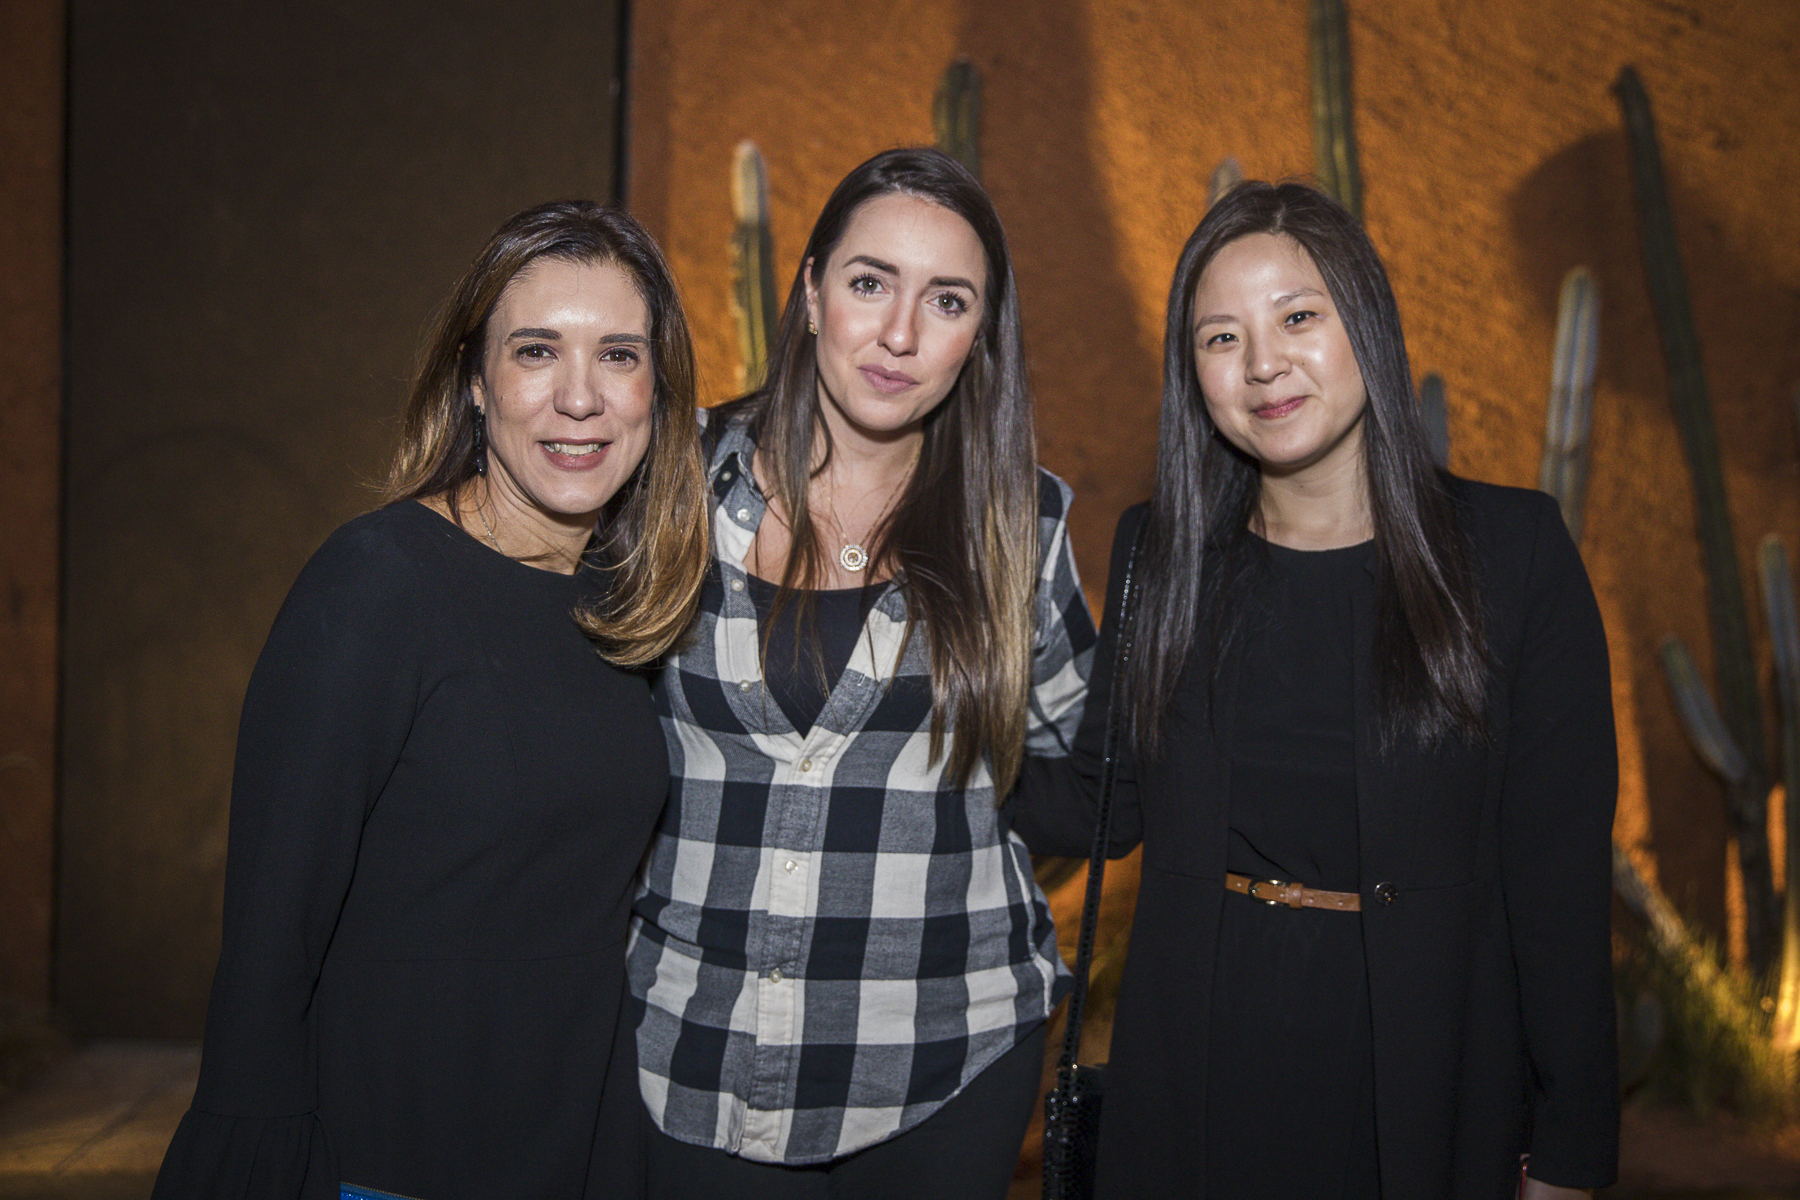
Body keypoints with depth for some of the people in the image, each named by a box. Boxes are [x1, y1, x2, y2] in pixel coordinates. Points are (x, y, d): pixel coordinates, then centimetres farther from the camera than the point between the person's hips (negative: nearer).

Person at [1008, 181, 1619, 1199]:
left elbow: (1563, 866, -7)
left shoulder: (1513, 548, -7)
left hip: (1429, 1079, -2)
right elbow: (1102, 805, 4)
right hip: (1199, 1073, 2)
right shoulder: (1160, 550, 2)